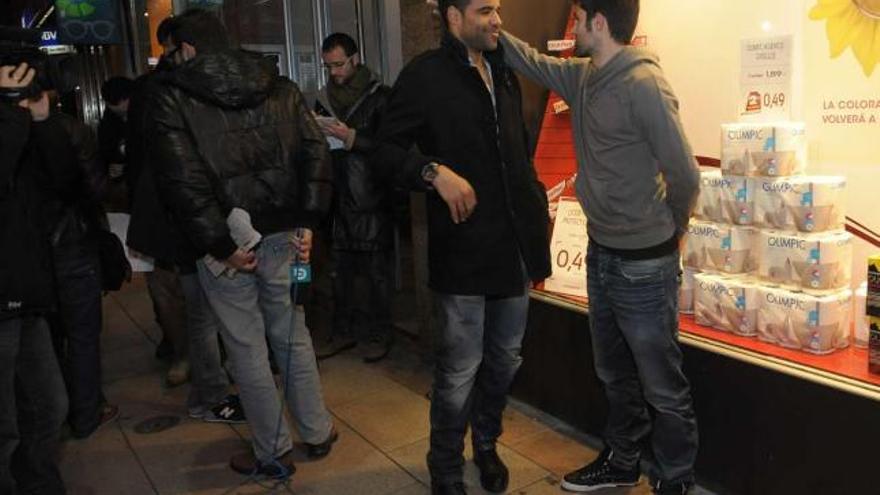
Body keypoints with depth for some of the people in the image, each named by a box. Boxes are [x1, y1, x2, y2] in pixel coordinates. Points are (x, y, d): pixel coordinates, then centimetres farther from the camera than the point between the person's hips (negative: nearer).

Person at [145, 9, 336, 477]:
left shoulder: (170, 99, -5)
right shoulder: (280, 87, 6)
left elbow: (182, 181, -16)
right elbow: (315, 154, -2)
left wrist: (221, 244, -12)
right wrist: (306, 222, -1)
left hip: (225, 244, -4)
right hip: (281, 236, 4)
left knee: (247, 349, 10)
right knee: (294, 337, 18)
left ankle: (273, 452, 24)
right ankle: (317, 432, 30)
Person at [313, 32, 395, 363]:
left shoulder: (379, 97, -3)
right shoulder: (324, 99, 13)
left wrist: (351, 137, -18)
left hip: (371, 201, -5)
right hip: (337, 199, 5)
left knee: (376, 272, 2)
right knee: (340, 271, 11)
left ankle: (380, 335, 16)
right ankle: (342, 332, 25)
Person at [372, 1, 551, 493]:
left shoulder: (504, 74, 15)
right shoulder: (425, 74, -6)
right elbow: (388, 149, -7)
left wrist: (538, 204, 15)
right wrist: (434, 172, -23)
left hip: (515, 244, 7)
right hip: (462, 249, -6)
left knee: (505, 360, 17)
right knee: (460, 371, 2)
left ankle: (486, 444, 40)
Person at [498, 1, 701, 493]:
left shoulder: (644, 85, -21)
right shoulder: (583, 77, 4)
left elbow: (685, 175, -17)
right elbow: (532, 61, 18)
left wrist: (666, 231, -1)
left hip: (643, 264, -8)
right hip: (601, 254, 8)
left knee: (662, 385, 8)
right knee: (616, 375, 23)